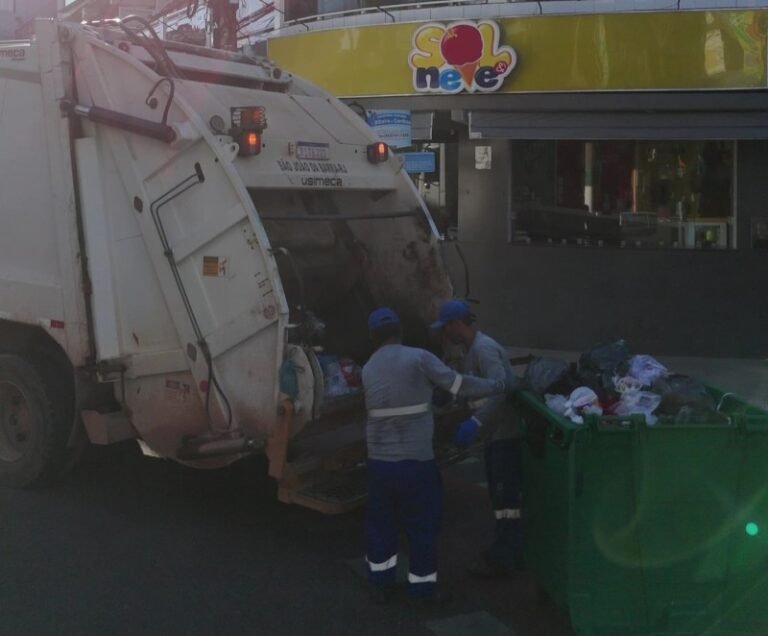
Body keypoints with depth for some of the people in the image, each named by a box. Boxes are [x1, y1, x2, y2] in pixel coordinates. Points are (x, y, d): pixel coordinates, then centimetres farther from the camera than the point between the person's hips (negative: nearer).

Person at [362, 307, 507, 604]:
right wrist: (499, 385, 3)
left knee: (380, 522, 17)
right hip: (416, 461, -4)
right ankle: (423, 585, 18)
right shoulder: (418, 358, -10)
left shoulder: (368, 370, 6)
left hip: (379, 461, 4)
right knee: (423, 524, 10)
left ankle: (381, 583, 25)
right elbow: (458, 383, -8)